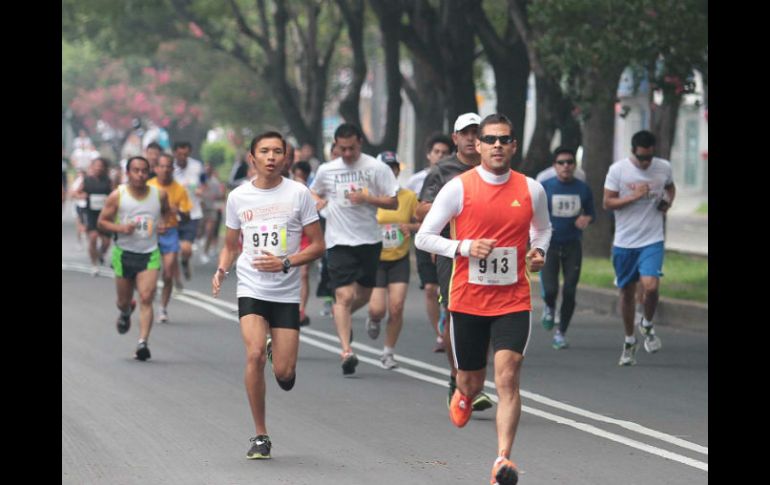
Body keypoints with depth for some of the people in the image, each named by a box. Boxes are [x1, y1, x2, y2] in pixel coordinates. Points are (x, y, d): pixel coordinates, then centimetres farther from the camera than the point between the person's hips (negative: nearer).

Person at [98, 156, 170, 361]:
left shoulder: (159, 195, 0)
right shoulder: (117, 195, -5)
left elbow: (166, 211, 21)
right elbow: (102, 221, 0)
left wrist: (163, 224, -1)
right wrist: (121, 228, -18)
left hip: (149, 254, 0)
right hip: (124, 253, 0)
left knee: (146, 298, -16)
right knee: (124, 301, 12)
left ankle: (142, 343, -19)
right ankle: (125, 313, 50)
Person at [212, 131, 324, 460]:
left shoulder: (298, 193, -1)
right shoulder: (238, 197, 5)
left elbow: (317, 245, 1)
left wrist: (285, 263, -14)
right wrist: (221, 270, -4)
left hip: (287, 293, -1)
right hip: (251, 288, 1)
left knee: (283, 373, -6)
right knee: (255, 354, -21)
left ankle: (283, 360, 35)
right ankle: (260, 436, -8)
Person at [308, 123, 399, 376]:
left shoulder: (376, 168, -2)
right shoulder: (326, 170, 5)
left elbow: (393, 202, -2)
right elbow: (313, 193, 24)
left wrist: (367, 198, -17)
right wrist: (318, 202, 0)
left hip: (369, 240, 1)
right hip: (339, 241, -1)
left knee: (364, 294, 13)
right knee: (344, 295, -13)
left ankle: (344, 316, 46)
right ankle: (346, 350, -16)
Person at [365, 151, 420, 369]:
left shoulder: (408, 196, 0)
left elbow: (421, 224, 9)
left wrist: (410, 227, -12)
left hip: (400, 259, 1)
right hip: (375, 259, -1)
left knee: (396, 307, -8)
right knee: (377, 308, -11)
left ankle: (388, 353, 11)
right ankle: (373, 320, 29)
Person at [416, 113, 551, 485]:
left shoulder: (531, 190, 3)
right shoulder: (458, 188, -5)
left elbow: (543, 228, 22)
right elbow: (423, 237, -2)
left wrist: (539, 252, 1)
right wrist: (464, 248, -16)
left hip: (513, 302, 0)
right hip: (467, 301, 0)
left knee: (507, 376, -15)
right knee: (471, 381, 11)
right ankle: (463, 396, 49)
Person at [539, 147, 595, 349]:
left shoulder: (583, 189, 2)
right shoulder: (545, 187, -3)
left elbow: (590, 213, 14)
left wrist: (586, 219, -9)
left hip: (573, 245, 2)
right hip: (549, 244, -2)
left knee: (569, 292, -3)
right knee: (550, 289, -13)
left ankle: (561, 333, 13)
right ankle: (550, 307, 25)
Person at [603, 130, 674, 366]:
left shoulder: (664, 167, 0)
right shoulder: (618, 170, -8)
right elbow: (607, 203, -7)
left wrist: (668, 201, 1)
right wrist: (634, 196, -19)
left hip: (652, 240, 0)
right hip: (624, 241, 0)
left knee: (651, 286, -19)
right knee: (627, 292, 9)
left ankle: (647, 325, 11)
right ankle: (629, 342, 26)